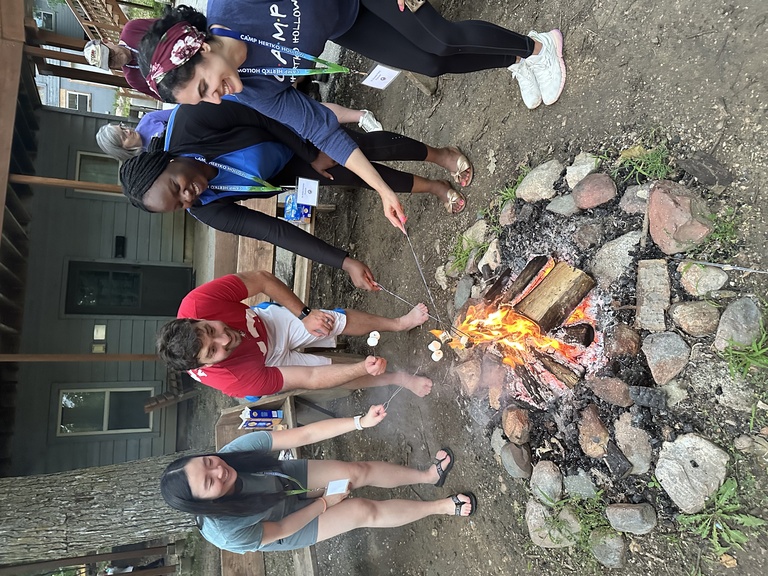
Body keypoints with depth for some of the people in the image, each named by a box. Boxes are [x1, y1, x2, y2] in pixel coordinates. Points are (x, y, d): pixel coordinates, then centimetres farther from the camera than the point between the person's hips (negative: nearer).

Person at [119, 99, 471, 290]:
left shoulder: (190, 121, -37)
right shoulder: (210, 212, -28)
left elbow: (260, 115, -24)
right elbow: (274, 231, -31)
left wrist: (311, 154, -19)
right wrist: (343, 262, -34)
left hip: (294, 132, -1)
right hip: (287, 171, 1)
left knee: (368, 146, -10)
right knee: (361, 177, -4)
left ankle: (438, 154, 18)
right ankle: (432, 187, 20)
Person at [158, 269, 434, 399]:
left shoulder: (197, 304, -38)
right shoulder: (230, 378, -41)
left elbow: (262, 278, -24)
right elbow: (309, 379, -35)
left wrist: (304, 314, -27)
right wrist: (364, 368, -39)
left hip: (270, 320, 3)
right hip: (268, 361, -3)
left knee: (344, 320, -1)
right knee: (345, 374, -6)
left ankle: (397, 323, 25)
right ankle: (398, 378, 19)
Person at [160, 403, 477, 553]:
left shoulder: (236, 450, -33)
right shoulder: (227, 532, -38)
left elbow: (303, 435, -33)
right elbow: (281, 530, -22)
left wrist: (361, 422, -37)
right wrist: (325, 502, -13)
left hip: (286, 479, 3)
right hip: (286, 525, -3)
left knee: (358, 472, -10)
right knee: (364, 511, -14)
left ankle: (428, 475, 14)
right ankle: (440, 506, 4)